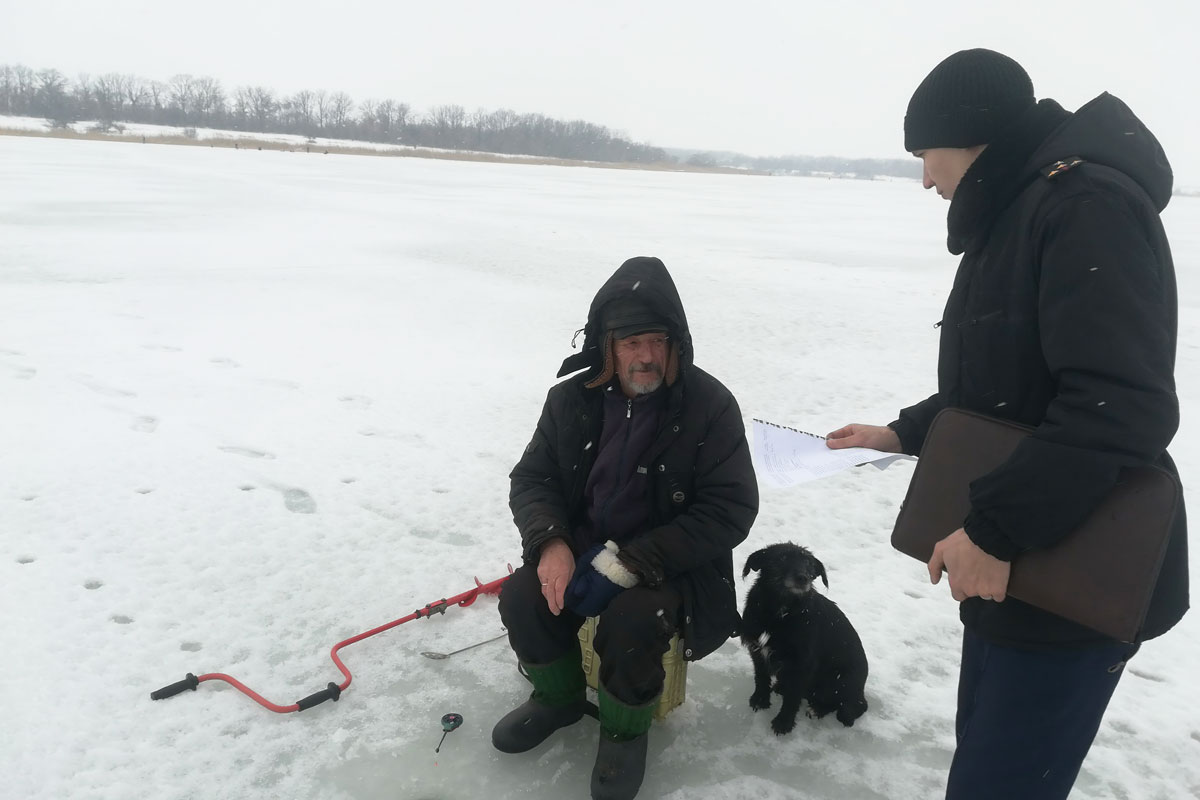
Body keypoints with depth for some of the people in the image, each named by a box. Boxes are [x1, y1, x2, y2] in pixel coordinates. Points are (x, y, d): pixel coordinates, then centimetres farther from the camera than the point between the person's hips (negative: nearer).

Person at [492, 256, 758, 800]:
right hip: (583, 549, 4)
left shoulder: (710, 405, -15)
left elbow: (730, 511, -18)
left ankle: (625, 729, 2)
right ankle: (559, 696, 13)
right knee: (522, 598, -19)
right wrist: (551, 543, -21)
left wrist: (627, 564, -26)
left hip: (670, 565, -3)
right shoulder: (573, 398, -4)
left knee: (630, 620, -31)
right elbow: (531, 479, 2)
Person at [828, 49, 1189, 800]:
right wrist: (904, 434, 17)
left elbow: (1121, 408, -28)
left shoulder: (1090, 206, -19)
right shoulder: (1012, 218, 13)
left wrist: (994, 530, -27)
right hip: (1010, 565, 10)